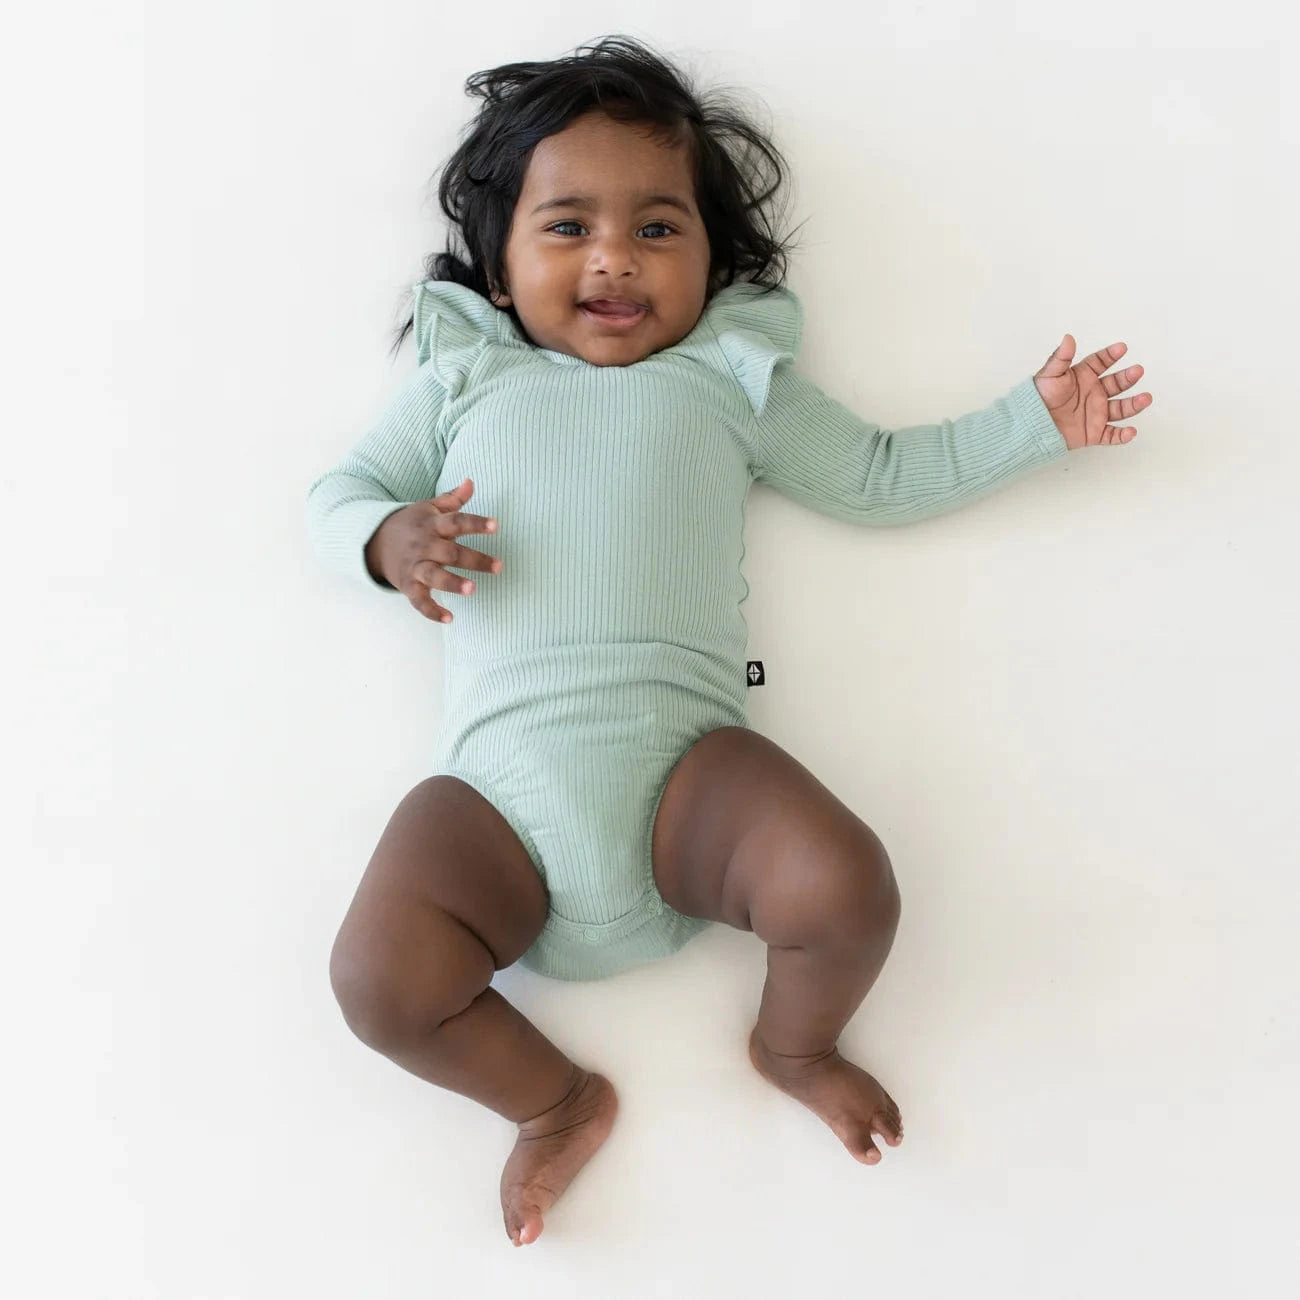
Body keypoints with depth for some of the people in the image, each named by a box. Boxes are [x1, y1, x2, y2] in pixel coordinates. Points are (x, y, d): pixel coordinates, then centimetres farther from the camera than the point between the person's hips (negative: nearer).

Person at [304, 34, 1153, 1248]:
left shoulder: (730, 375, 19)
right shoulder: (460, 376, 20)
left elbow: (881, 473, 24)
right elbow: (334, 490, 21)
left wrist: (1032, 419, 20)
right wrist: (388, 539, -2)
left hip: (682, 752, 0)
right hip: (498, 777, 1)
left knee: (846, 888, -23)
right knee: (378, 979, -19)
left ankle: (795, 1045, 16)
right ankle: (557, 1098, 15)